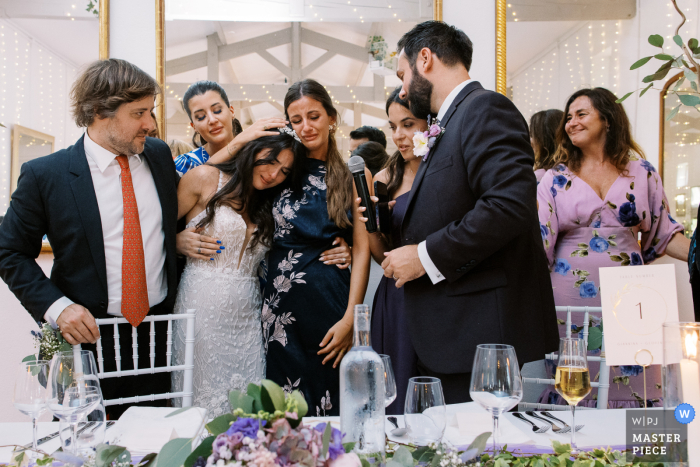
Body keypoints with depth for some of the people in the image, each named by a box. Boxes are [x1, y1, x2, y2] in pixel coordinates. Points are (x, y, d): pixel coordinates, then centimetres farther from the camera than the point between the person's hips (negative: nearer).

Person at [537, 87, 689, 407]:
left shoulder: (641, 172, 8)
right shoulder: (555, 179, 6)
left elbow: (664, 233, 10)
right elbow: (537, 240, 0)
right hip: (571, 296, -1)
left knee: (627, 383, 0)